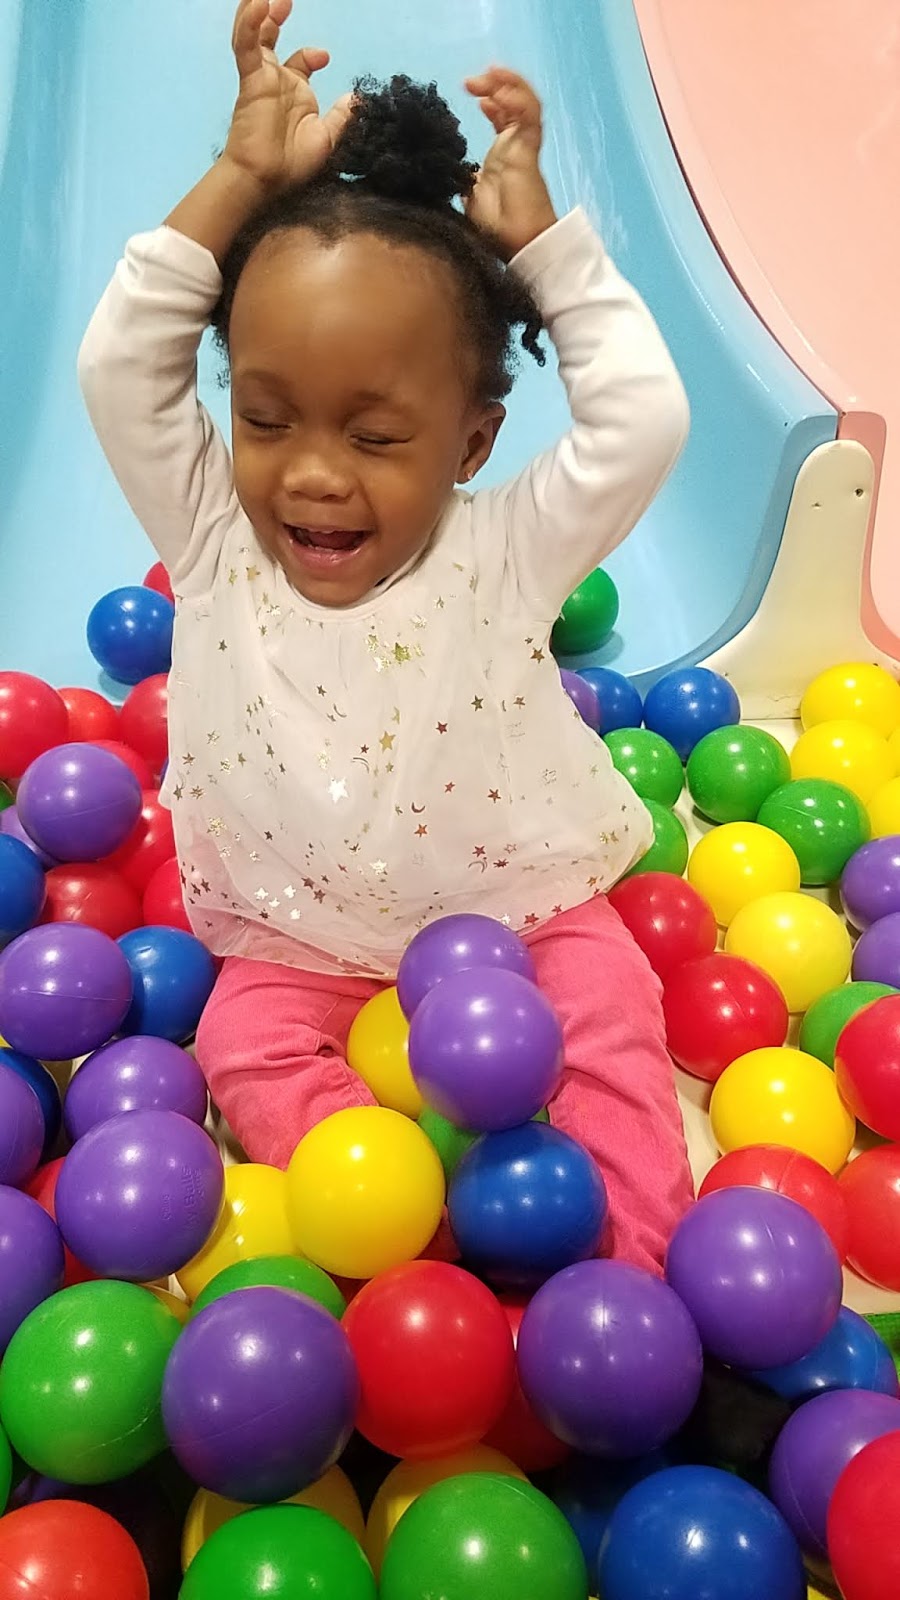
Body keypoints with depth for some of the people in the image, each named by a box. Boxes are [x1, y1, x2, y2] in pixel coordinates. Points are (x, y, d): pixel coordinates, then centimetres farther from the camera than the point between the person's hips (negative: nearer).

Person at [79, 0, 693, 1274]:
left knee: (609, 1003, -20)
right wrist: (243, 180, -17)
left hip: (516, 909, -1)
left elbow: (645, 419, -20)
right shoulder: (216, 542, -8)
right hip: (297, 942, 2)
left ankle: (637, 1254, -12)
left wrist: (538, 234, -16)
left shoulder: (505, 553, -13)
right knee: (247, 1047, -20)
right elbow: (120, 367, -14)